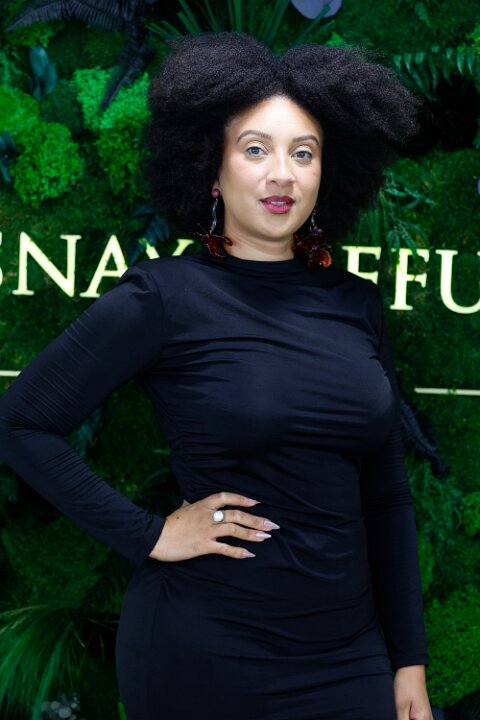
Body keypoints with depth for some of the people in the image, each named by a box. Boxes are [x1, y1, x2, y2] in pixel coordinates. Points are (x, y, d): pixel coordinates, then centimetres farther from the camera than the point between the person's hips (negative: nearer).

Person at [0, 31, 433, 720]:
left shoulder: (356, 303, 3)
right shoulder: (163, 297, -10)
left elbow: (386, 494, 8)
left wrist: (409, 660, 8)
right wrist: (147, 535, -12)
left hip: (347, 654, 4)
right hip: (203, 656, -4)